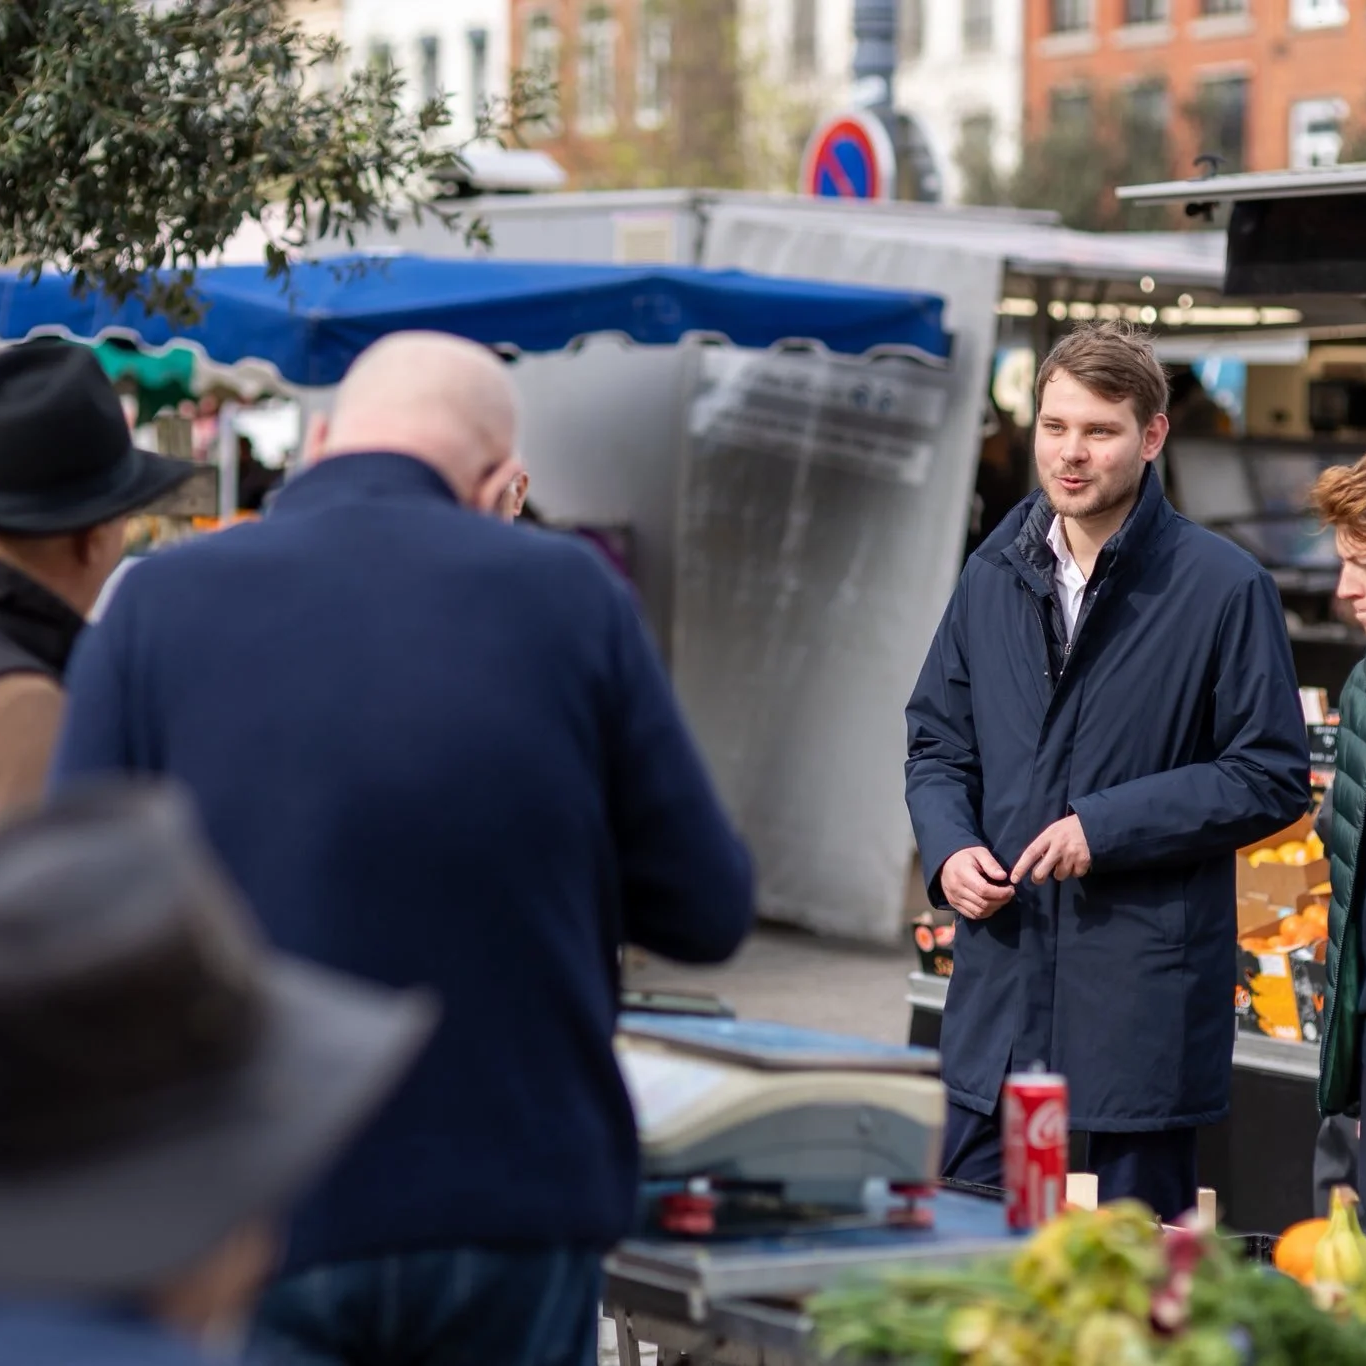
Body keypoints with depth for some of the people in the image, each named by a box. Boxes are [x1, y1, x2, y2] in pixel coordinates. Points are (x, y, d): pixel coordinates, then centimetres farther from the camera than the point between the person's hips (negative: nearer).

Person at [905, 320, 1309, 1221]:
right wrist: (949, 847, -4)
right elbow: (936, 742, 16)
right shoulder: (995, 574, 8)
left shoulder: (1223, 587, -7)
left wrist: (1108, 827, -15)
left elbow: (1273, 778, -7)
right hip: (1000, 983, 5)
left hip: (1147, 992, -5)